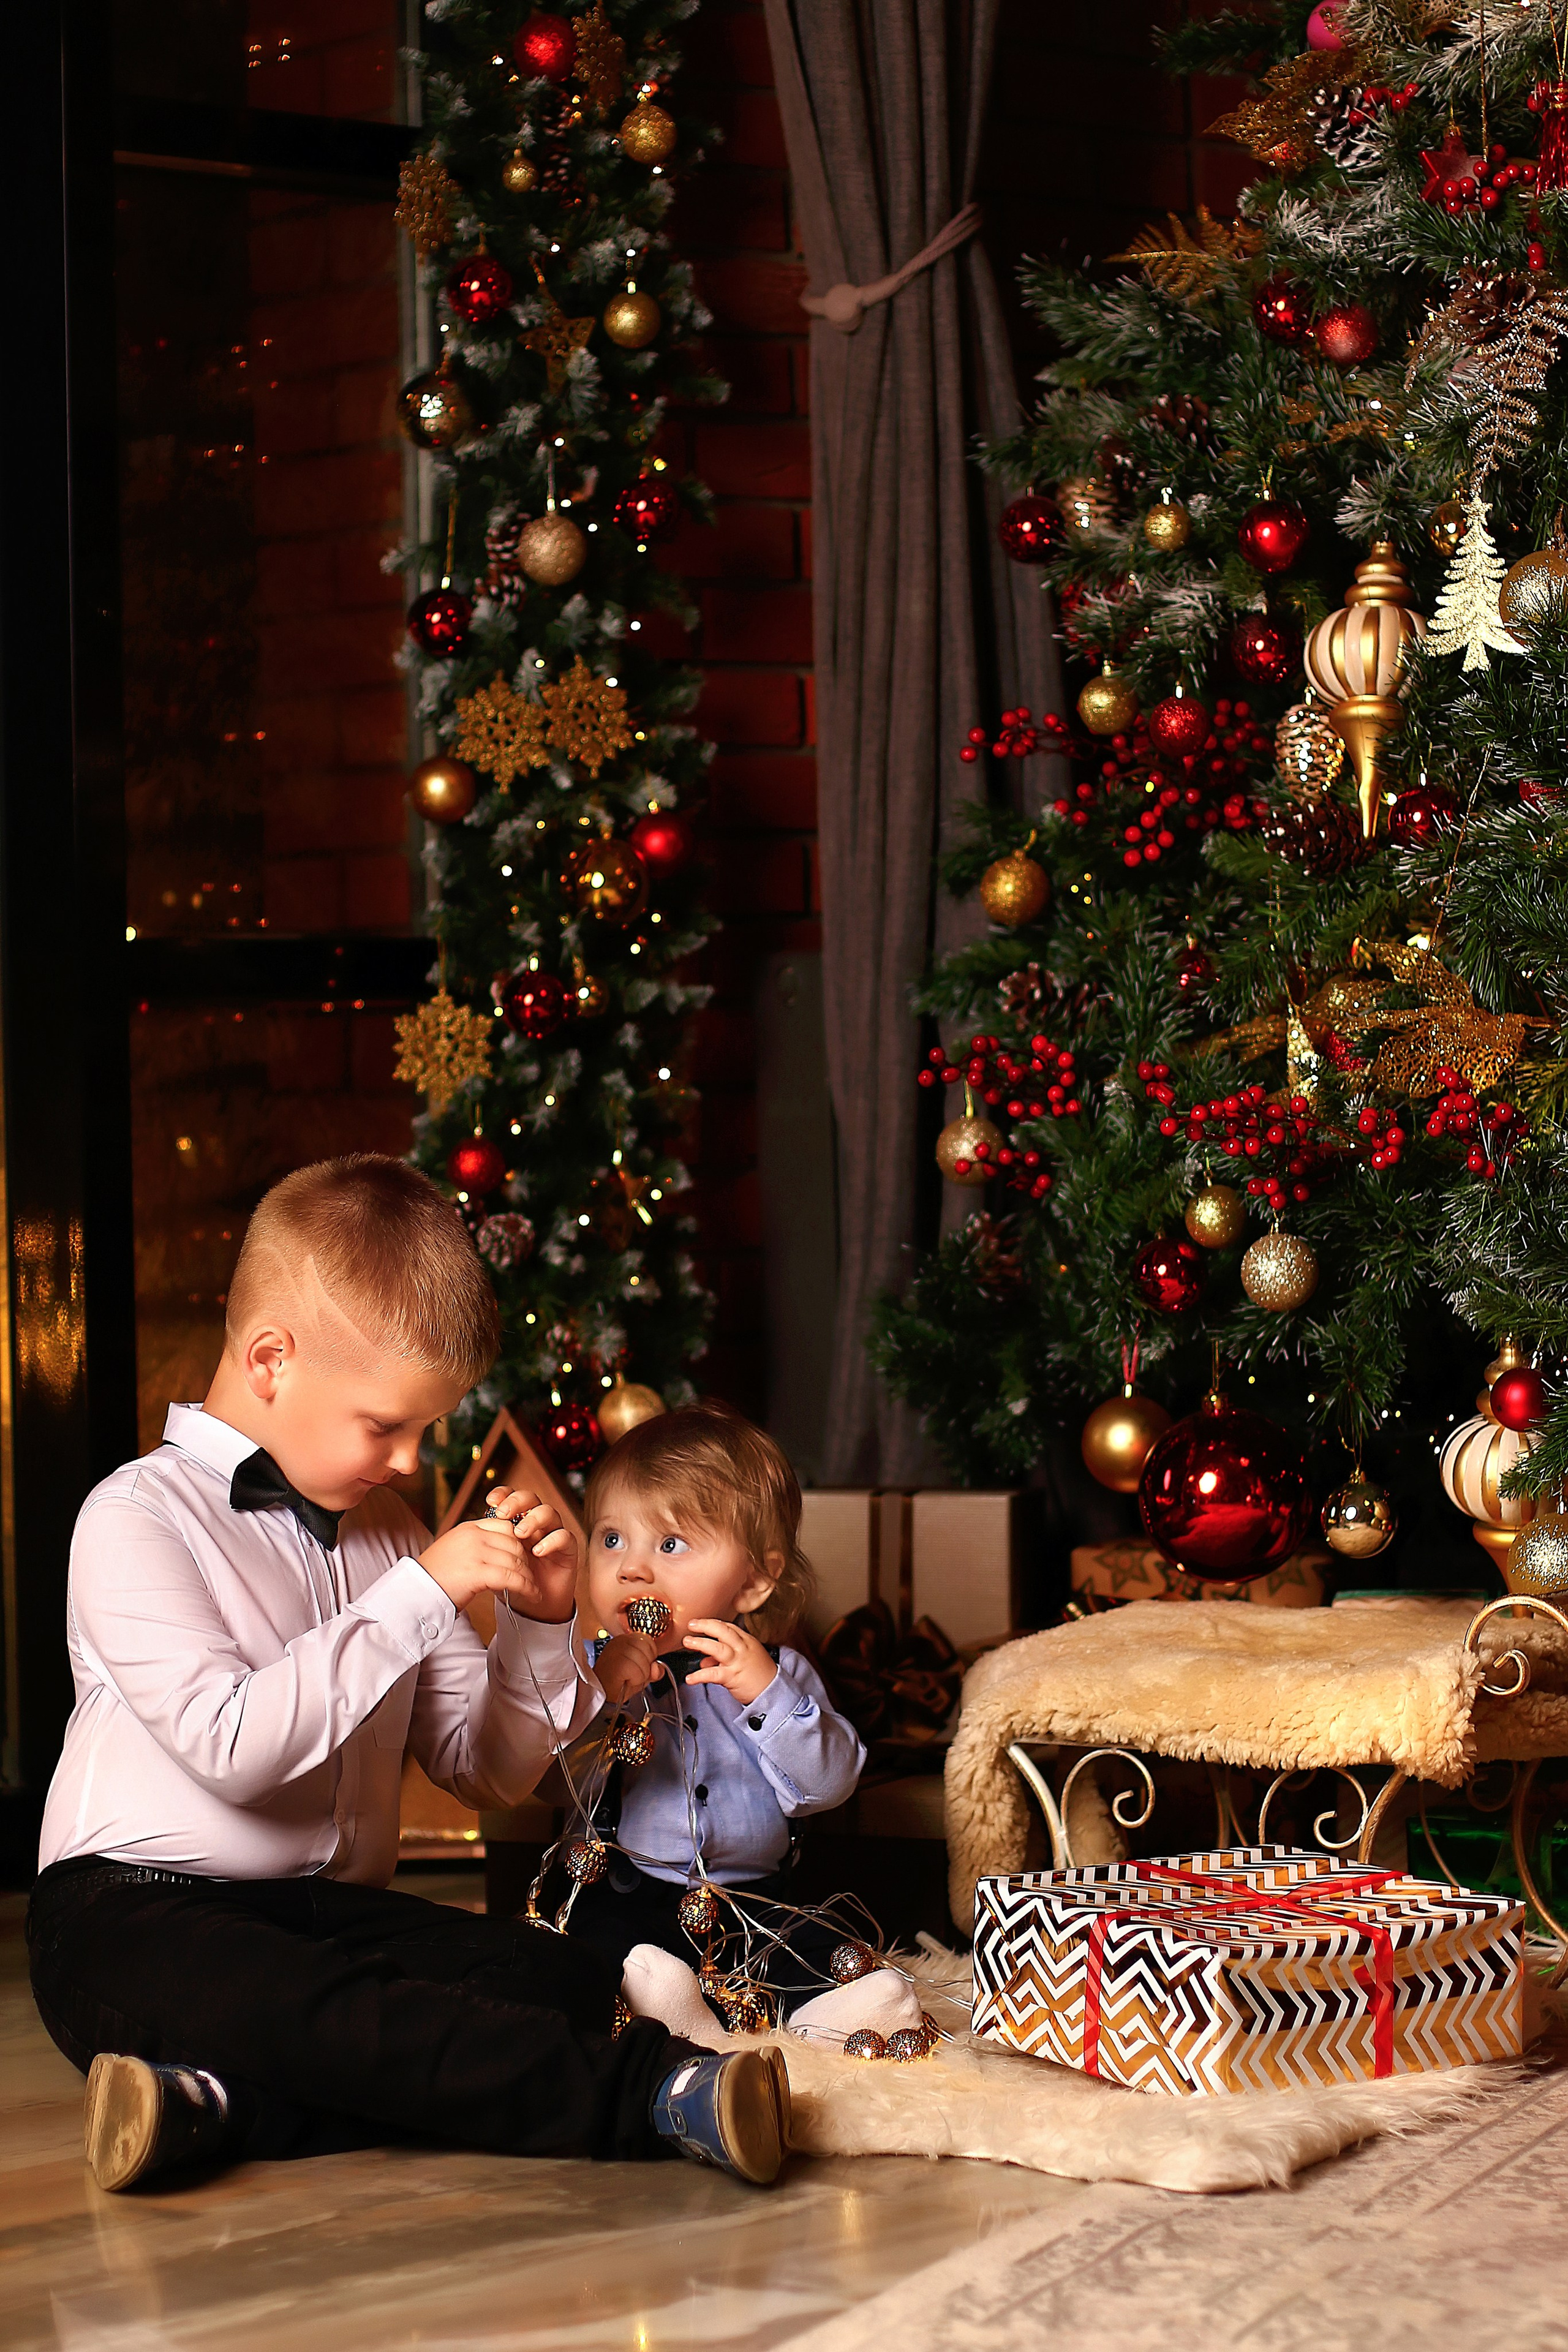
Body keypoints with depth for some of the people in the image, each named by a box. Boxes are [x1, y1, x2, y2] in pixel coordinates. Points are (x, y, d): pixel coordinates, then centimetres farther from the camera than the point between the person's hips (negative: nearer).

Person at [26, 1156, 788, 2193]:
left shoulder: (384, 1530, 18)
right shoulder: (139, 1516, -5)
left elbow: (488, 1769, 18)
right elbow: (232, 1745, -20)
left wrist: (539, 1623, 0)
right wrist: (421, 1594, -17)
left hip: (334, 1911, 7)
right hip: (140, 1917, -7)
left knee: (560, 1980, -22)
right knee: (298, 2002, -40)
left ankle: (227, 2104, -33)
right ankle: (650, 2093, -44)